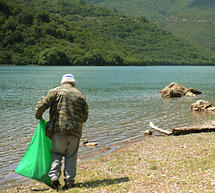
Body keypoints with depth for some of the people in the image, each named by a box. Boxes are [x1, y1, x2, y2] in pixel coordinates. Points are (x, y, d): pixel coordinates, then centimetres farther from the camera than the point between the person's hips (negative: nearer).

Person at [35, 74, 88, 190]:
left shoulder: (55, 91, 4)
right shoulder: (80, 95, 13)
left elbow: (42, 104, -6)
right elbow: (85, 116, 15)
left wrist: (38, 116, 10)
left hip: (58, 128, -1)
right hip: (75, 130, 2)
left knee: (56, 153, 9)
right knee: (71, 155, 8)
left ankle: (54, 175, -7)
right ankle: (69, 181, 6)